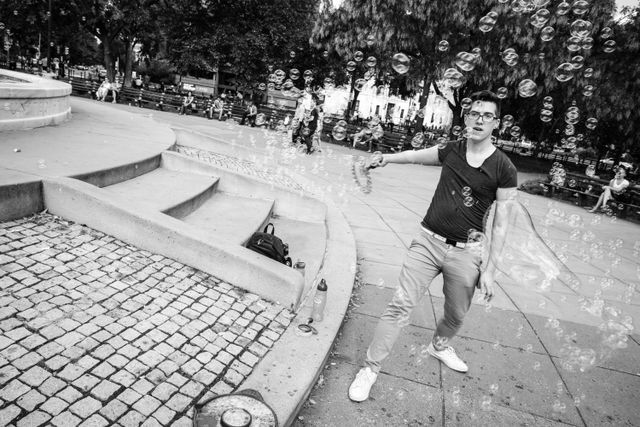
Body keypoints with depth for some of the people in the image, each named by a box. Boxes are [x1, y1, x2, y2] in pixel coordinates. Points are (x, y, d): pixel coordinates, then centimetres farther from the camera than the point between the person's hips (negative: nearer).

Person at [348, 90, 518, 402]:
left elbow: (501, 223, -5)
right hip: (428, 241, 1)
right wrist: (388, 157, 0)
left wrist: (489, 269, -7)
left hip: (465, 252, 0)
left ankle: (439, 345, 50)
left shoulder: (504, 169, -6)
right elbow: (418, 155, 16)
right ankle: (371, 368, 5)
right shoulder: (451, 151, 3)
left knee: (457, 314, 18)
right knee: (400, 305, -6)